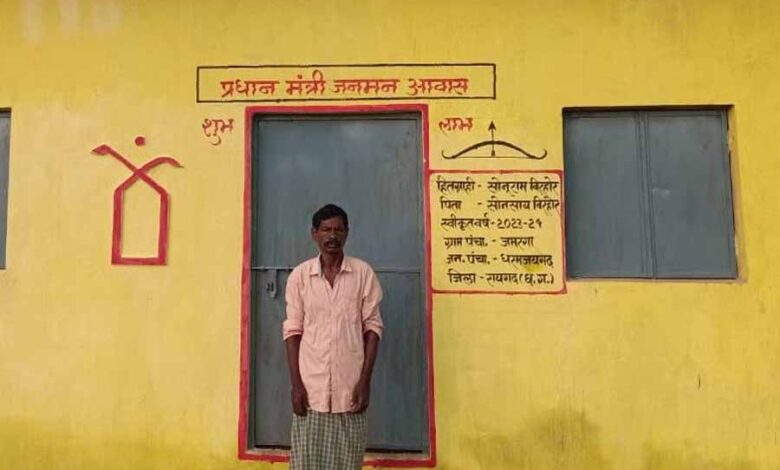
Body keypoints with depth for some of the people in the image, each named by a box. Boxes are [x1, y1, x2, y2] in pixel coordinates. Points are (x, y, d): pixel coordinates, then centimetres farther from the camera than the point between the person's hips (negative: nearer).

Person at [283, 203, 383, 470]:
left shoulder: (363, 273, -2)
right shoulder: (299, 275, 0)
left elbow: (372, 327, -1)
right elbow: (293, 331, 1)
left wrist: (365, 380, -7)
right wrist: (296, 383, -5)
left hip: (350, 386, 0)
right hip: (311, 385, 1)